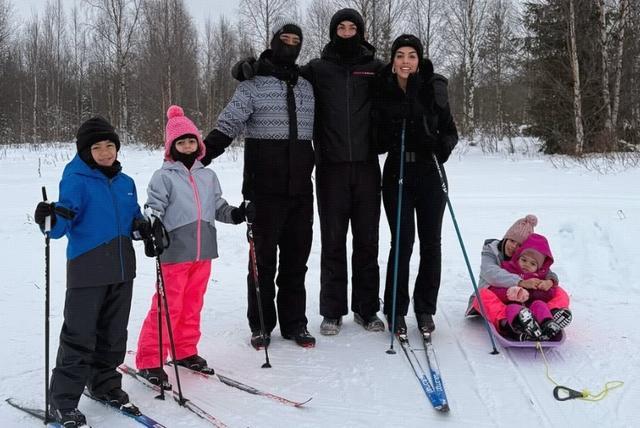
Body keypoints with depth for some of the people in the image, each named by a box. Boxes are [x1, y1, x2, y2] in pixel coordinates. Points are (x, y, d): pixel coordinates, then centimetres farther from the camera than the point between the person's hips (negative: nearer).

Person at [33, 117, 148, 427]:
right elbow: (63, 222, -17)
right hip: (87, 270, -6)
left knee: (113, 334, 16)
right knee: (79, 337, -3)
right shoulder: (76, 180, -9)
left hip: (122, 269, 6)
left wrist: (142, 226, 0)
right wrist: (52, 220, -39)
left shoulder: (126, 183, 10)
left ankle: (105, 385, 34)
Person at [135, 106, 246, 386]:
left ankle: (185, 351, 30)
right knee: (168, 306, -4)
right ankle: (149, 361, 6)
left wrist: (235, 214, 0)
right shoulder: (164, 177, -4)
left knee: (193, 304, 15)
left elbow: (218, 206, 17)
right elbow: (154, 208, -9)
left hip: (203, 251, 6)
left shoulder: (208, 176, 13)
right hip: (175, 252, -5)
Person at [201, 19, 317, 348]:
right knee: (264, 258, 3)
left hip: (301, 189, 4)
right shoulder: (253, 85, -1)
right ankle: (261, 325, 15)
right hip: (266, 190, -4)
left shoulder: (307, 86, 13)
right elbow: (226, 127, -8)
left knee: (296, 258, 9)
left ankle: (294, 322, 20)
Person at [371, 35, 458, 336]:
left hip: (430, 174, 1)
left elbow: (450, 131, 3)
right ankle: (396, 311, 10)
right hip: (396, 174, -1)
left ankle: (425, 309, 20)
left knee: (430, 242, 5)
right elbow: (376, 139, 5)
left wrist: (443, 145, -18)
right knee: (402, 242, -4)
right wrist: (388, 140, -17)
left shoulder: (433, 88, -1)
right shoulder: (382, 91, 0)